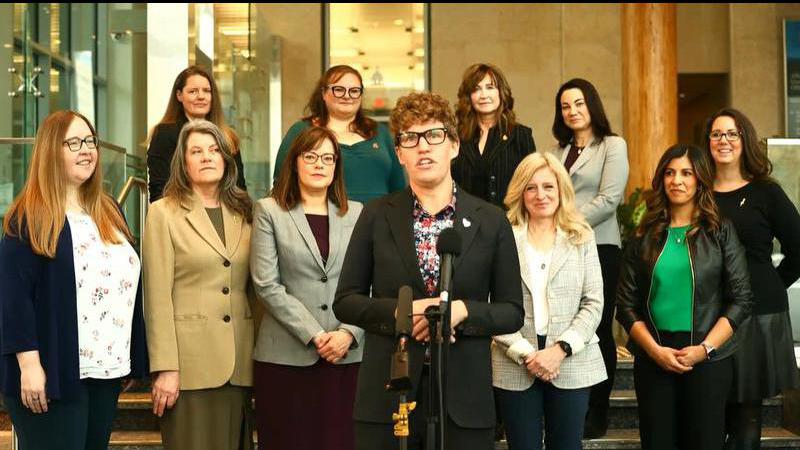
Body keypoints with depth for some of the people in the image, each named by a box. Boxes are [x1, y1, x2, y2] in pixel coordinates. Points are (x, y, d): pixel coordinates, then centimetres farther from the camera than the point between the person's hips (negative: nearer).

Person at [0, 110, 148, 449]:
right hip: (53, 371, -7)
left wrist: (130, 360, 14)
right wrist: (29, 364, -20)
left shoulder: (109, 212, 14)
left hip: (106, 369, 7)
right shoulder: (28, 217, -8)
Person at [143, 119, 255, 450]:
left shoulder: (243, 213, 13)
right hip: (190, 362, -4)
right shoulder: (163, 213, -1)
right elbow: (157, 298, -7)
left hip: (239, 364, 4)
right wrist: (165, 368, -12)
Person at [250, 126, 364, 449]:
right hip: (286, 355, -2)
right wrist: (315, 336, -9)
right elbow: (266, 285, -4)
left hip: (346, 354, 2)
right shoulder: (269, 211, 5)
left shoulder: (357, 214, 12)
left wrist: (349, 333, -9)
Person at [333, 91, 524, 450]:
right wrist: (398, 311, -12)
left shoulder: (491, 221, 4)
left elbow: (513, 313, 5)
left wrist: (462, 311, -13)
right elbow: (344, 302, 5)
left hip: (464, 399, 0)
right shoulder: (376, 216, 5)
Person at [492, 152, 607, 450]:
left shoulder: (581, 237, 6)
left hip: (571, 365, 1)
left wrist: (561, 349, -11)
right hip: (515, 367, -1)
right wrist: (525, 353, -12)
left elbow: (593, 304, 1)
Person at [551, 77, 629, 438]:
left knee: (598, 330, 1)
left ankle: (597, 414, 9)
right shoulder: (560, 150, 18)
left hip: (599, 247, -4)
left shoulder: (613, 146, 1)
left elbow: (609, 199, -9)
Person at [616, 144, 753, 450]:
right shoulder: (646, 236, 4)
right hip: (652, 358, 1)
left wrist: (705, 349, -12)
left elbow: (741, 300, -3)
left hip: (709, 358, -1)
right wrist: (655, 350, -10)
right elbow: (626, 304, 2)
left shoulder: (721, 233, 2)